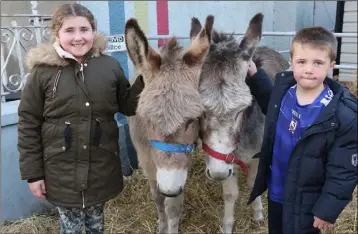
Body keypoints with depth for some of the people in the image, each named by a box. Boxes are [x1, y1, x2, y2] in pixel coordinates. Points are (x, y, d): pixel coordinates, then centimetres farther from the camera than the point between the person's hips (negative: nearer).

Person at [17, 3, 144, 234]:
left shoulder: (110, 66, -5)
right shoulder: (43, 71, -11)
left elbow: (128, 106, 6)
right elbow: (28, 124, -6)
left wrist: (145, 81, -12)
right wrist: (32, 173, -4)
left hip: (102, 168, 2)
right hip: (63, 171, -1)